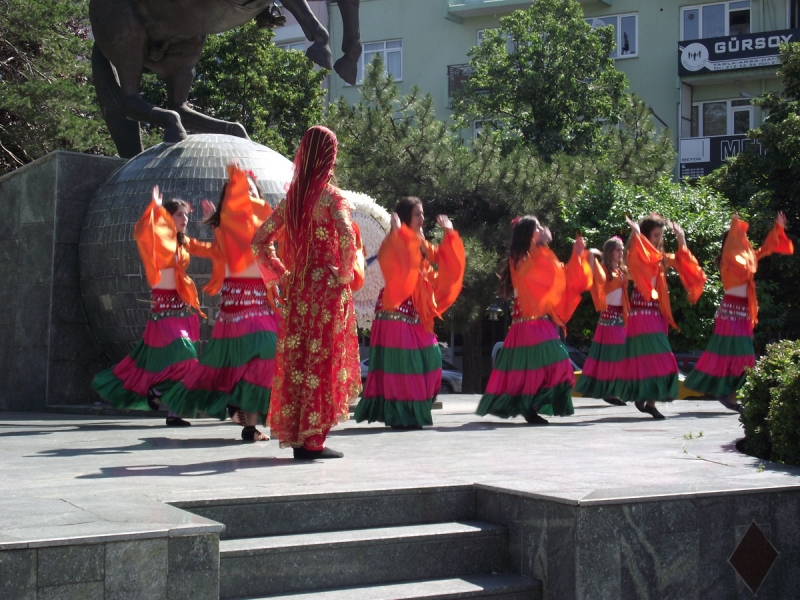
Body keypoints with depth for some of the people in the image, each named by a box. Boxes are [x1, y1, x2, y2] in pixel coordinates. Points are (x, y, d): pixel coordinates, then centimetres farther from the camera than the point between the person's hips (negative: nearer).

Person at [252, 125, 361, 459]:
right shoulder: (330, 196, -9)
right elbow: (347, 236, -25)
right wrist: (345, 273, -11)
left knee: (296, 359, 11)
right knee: (322, 360, -1)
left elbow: (260, 240, 12)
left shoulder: (291, 197, 9)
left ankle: (294, 434, 17)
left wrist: (281, 274, 13)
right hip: (328, 290, -6)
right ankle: (312, 440, 1)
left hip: (296, 291, 6)